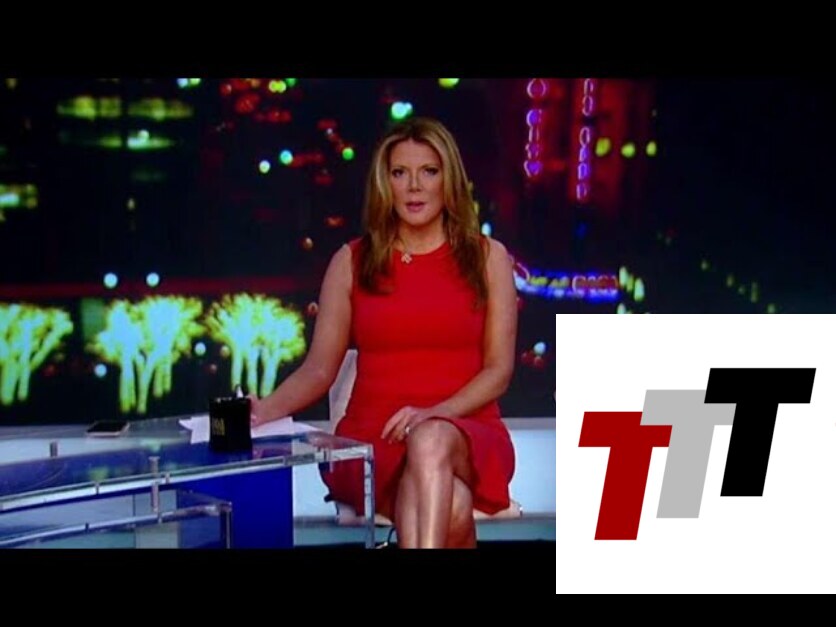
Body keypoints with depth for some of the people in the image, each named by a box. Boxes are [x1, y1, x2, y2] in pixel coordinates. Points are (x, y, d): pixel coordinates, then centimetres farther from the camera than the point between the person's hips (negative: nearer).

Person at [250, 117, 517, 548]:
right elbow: (319, 367, 6)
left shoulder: (487, 258, 10)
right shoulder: (352, 261, 11)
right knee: (449, 508, -36)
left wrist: (434, 415, -15)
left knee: (431, 440, -39)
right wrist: (267, 410, -15)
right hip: (372, 440, 0)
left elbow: (498, 370, 4)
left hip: (464, 436, 0)